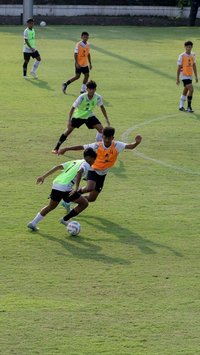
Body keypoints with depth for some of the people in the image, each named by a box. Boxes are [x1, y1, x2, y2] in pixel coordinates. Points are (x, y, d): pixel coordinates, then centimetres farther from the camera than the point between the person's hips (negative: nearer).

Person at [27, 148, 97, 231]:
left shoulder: (75, 162, 26)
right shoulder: (86, 165, 2)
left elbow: (58, 167, 19)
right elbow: (79, 172, -20)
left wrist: (44, 176, 18)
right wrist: (76, 189, -25)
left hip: (56, 184, 8)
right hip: (65, 187, -8)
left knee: (51, 206, 29)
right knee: (84, 203, 5)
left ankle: (33, 223, 27)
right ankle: (65, 220, 6)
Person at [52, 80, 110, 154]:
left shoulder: (98, 97, -19)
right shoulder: (82, 97, -29)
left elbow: (102, 107, -1)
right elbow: (73, 108, -24)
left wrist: (107, 119, -1)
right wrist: (69, 120, -30)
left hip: (89, 115, 3)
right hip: (78, 115, -3)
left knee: (100, 128, -15)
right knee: (69, 130, -11)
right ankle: (56, 148, -1)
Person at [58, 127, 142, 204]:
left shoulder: (116, 146, -13)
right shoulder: (97, 146, -17)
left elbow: (130, 146, -22)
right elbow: (81, 147, -18)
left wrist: (136, 143, -46)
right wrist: (66, 149, -23)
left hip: (102, 174, 4)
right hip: (93, 170, -4)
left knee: (92, 198, 8)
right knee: (90, 188, -35)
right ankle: (78, 192, -3)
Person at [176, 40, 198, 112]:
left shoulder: (193, 55, 6)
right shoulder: (182, 56, -11)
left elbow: (194, 66, 15)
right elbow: (179, 67, -8)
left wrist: (196, 76, 12)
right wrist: (177, 78, -8)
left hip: (190, 76, 6)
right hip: (184, 75, -6)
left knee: (185, 91, 13)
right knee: (191, 89, -17)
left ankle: (181, 106, 24)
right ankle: (189, 107, -9)